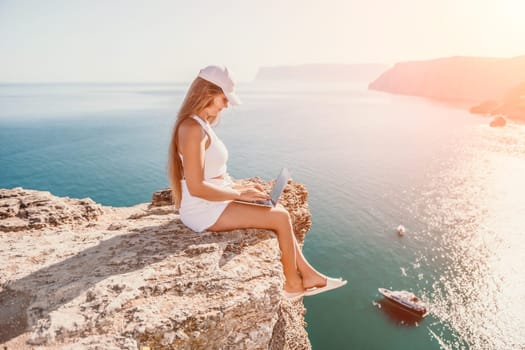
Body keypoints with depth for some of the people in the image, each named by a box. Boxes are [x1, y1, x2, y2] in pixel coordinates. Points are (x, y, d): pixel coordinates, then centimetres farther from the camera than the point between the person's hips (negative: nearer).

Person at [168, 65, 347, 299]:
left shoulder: (200, 125, 11)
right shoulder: (192, 128, -20)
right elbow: (196, 187, -25)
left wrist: (240, 187, 8)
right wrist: (239, 193, -16)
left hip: (213, 202, 10)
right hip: (204, 211, -10)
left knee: (279, 211, 8)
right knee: (280, 217, -9)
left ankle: (308, 274, 15)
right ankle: (293, 284, 11)